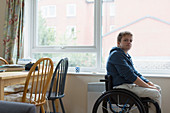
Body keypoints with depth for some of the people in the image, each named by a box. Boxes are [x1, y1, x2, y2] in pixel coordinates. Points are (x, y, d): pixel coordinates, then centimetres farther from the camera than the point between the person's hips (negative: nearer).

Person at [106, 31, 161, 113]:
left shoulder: (127, 56, 20)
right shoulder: (116, 54, -13)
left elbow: (135, 73, 19)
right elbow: (129, 75, -20)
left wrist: (150, 84, 6)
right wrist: (148, 87, -17)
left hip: (130, 85, 10)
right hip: (121, 87, -10)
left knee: (157, 88, 11)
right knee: (155, 94, -17)